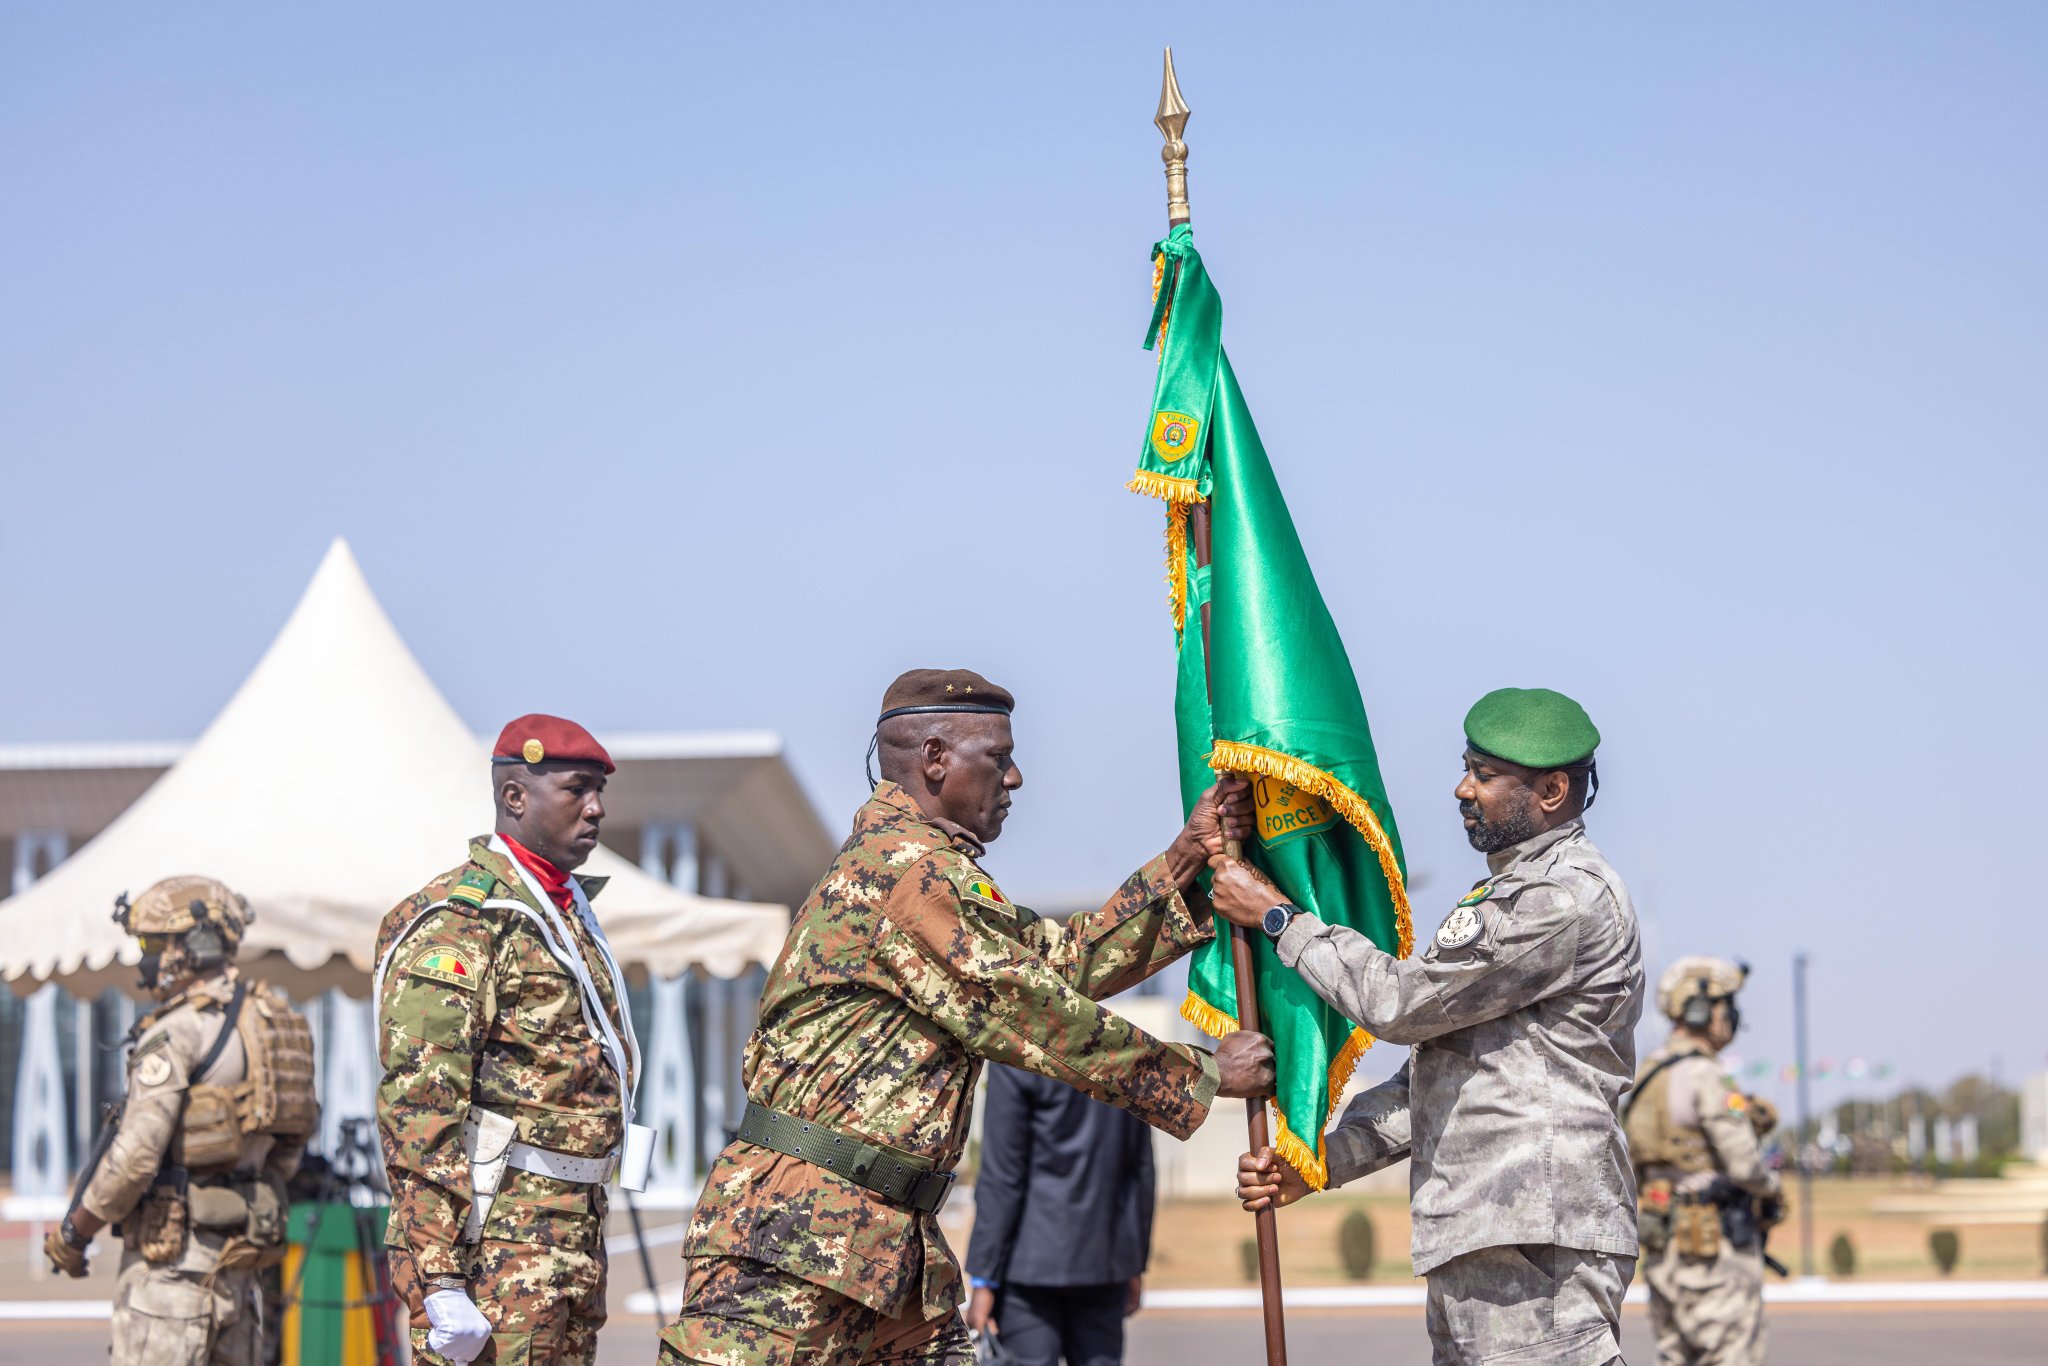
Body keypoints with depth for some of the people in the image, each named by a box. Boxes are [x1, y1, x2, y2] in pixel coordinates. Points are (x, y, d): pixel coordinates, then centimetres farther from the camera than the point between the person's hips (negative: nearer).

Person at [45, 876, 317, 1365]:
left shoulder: (177, 1034, -14)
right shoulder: (268, 1025, 13)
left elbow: (136, 1153, -18)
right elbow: (288, 1148, 20)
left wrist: (73, 1231, -7)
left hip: (173, 1246, -9)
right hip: (239, 1248, 9)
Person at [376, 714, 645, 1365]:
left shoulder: (569, 916, 19)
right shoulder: (459, 920, -11)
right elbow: (417, 1108, -18)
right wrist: (440, 1281, -24)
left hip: (575, 1237, 9)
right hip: (490, 1238, -9)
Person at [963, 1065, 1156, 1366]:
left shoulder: (1013, 1061, -12)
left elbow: (1000, 1176, -12)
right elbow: (1142, 1168, 12)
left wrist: (983, 1279, -10)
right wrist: (1135, 1264, 19)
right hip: (1106, 1260, 6)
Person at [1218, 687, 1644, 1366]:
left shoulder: (1569, 897, -11)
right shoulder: (1504, 894, 24)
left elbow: (1401, 1000, -11)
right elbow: (1430, 1068, 24)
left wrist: (1277, 917, 0)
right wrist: (1318, 1162, 14)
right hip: (1469, 1239, 10)